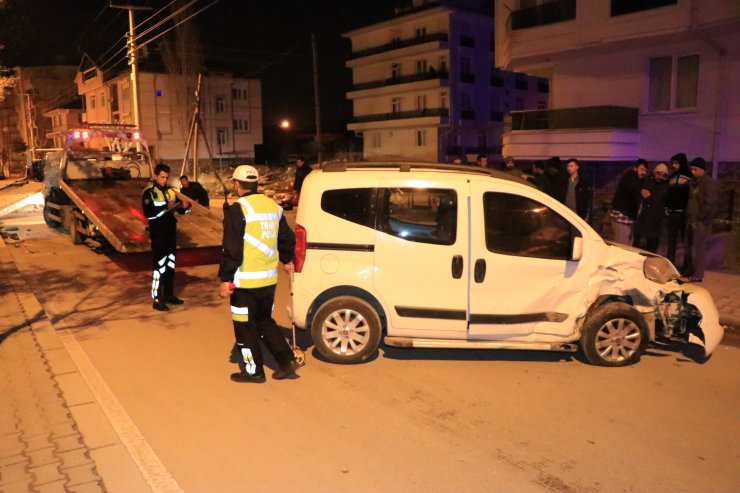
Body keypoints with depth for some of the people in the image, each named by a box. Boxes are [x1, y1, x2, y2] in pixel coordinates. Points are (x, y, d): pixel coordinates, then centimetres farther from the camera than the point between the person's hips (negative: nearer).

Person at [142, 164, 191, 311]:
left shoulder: (170, 191, 10)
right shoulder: (149, 192, -7)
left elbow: (180, 210, 13)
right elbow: (149, 213, -20)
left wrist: (185, 206, -9)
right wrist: (166, 208, -29)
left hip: (171, 232, 6)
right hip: (158, 234, -6)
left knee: (170, 265, 14)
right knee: (159, 266, -6)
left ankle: (169, 294, 26)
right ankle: (157, 300, -1)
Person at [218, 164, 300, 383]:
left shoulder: (237, 209, -14)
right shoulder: (273, 206, 8)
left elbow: (232, 250, -18)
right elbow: (287, 238, 17)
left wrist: (225, 279, -13)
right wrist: (286, 260, 32)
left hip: (245, 281, -7)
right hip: (269, 278, 7)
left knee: (245, 326, 8)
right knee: (264, 320, 22)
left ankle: (253, 371, 19)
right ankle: (287, 360, 18)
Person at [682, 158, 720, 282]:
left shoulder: (710, 183, -10)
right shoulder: (695, 182, 16)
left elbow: (710, 204, -16)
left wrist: (700, 217, -15)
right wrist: (688, 216, 12)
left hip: (701, 221, -9)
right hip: (691, 219, 9)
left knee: (698, 248, -6)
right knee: (690, 247, 14)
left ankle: (697, 275, -1)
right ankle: (690, 271, 24)